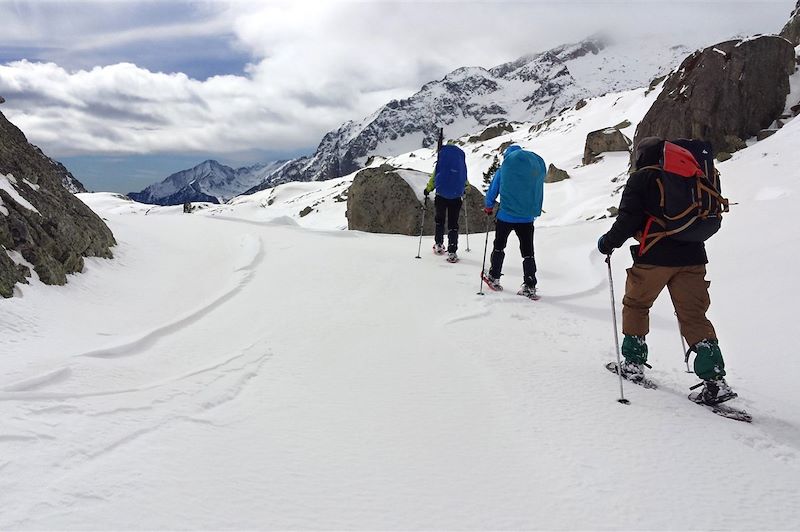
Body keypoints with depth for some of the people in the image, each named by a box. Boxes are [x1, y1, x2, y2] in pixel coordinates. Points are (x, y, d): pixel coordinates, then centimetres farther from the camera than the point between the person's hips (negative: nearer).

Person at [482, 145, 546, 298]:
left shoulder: (504, 168, -3)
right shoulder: (538, 166, 5)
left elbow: (493, 190, 5)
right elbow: (539, 194, 12)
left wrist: (488, 207, 21)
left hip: (506, 216, -2)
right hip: (527, 218, 2)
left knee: (499, 247, 18)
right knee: (528, 253, 8)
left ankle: (493, 277, 25)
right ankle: (530, 287, 5)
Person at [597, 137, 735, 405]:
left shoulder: (641, 177, -2)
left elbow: (628, 219, -11)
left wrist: (608, 242, 2)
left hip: (653, 257, -4)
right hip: (692, 257, 5)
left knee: (635, 305, 16)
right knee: (694, 315, 5)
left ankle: (634, 363, 18)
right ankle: (715, 379, -5)